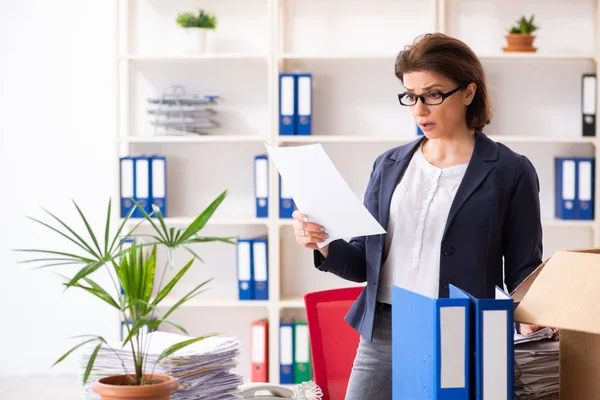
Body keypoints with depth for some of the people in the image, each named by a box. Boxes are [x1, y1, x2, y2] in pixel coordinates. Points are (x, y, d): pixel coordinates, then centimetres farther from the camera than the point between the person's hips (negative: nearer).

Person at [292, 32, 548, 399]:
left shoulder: (510, 172, -1)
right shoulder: (389, 166, 10)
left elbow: (523, 272, 0)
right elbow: (365, 263, 13)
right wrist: (324, 246, -7)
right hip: (382, 336, 3)